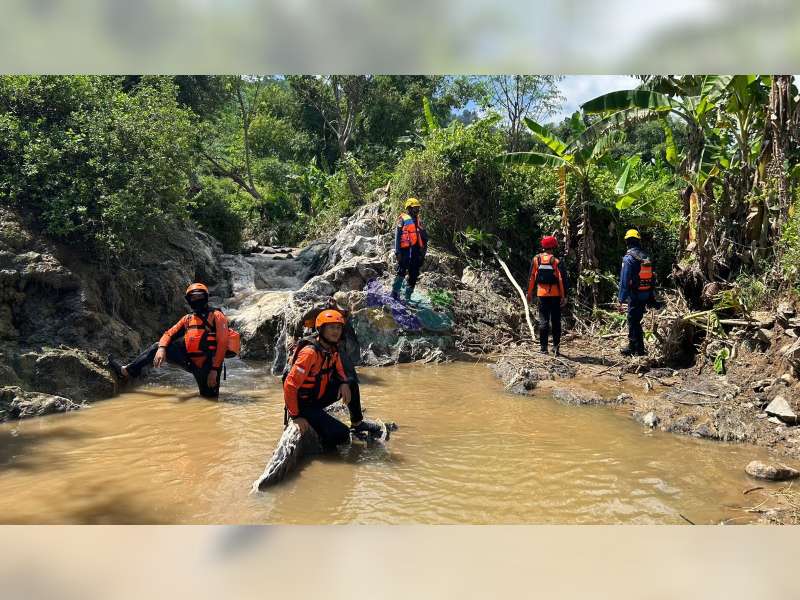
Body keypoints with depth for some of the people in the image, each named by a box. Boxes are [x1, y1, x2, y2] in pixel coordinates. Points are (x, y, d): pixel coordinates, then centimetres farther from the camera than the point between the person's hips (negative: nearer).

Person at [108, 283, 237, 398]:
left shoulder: (216, 316, -7)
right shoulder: (188, 319, 13)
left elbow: (222, 344, -14)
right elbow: (169, 334, 6)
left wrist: (214, 370, -20)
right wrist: (161, 349, -18)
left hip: (208, 365, -5)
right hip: (191, 361, 5)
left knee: (210, 397, -7)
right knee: (158, 346, 4)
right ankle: (128, 371, 10)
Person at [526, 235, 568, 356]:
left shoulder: (536, 259, -1)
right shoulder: (557, 261, -8)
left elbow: (532, 277, 2)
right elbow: (562, 279, -9)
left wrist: (529, 293, 10)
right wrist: (564, 296, -5)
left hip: (542, 294, 1)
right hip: (555, 295, -1)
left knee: (543, 320, 5)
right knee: (556, 322, 8)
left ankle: (543, 347, 3)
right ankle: (556, 347, 7)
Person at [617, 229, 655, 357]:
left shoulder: (628, 258, -13)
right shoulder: (646, 257, 8)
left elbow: (624, 280, -15)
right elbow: (652, 278, 11)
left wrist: (621, 300, -13)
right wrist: (650, 296, 17)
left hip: (634, 295, -7)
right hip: (646, 295, 7)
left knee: (633, 322, 1)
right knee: (635, 321, 17)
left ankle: (639, 350, 4)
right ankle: (633, 346, 26)